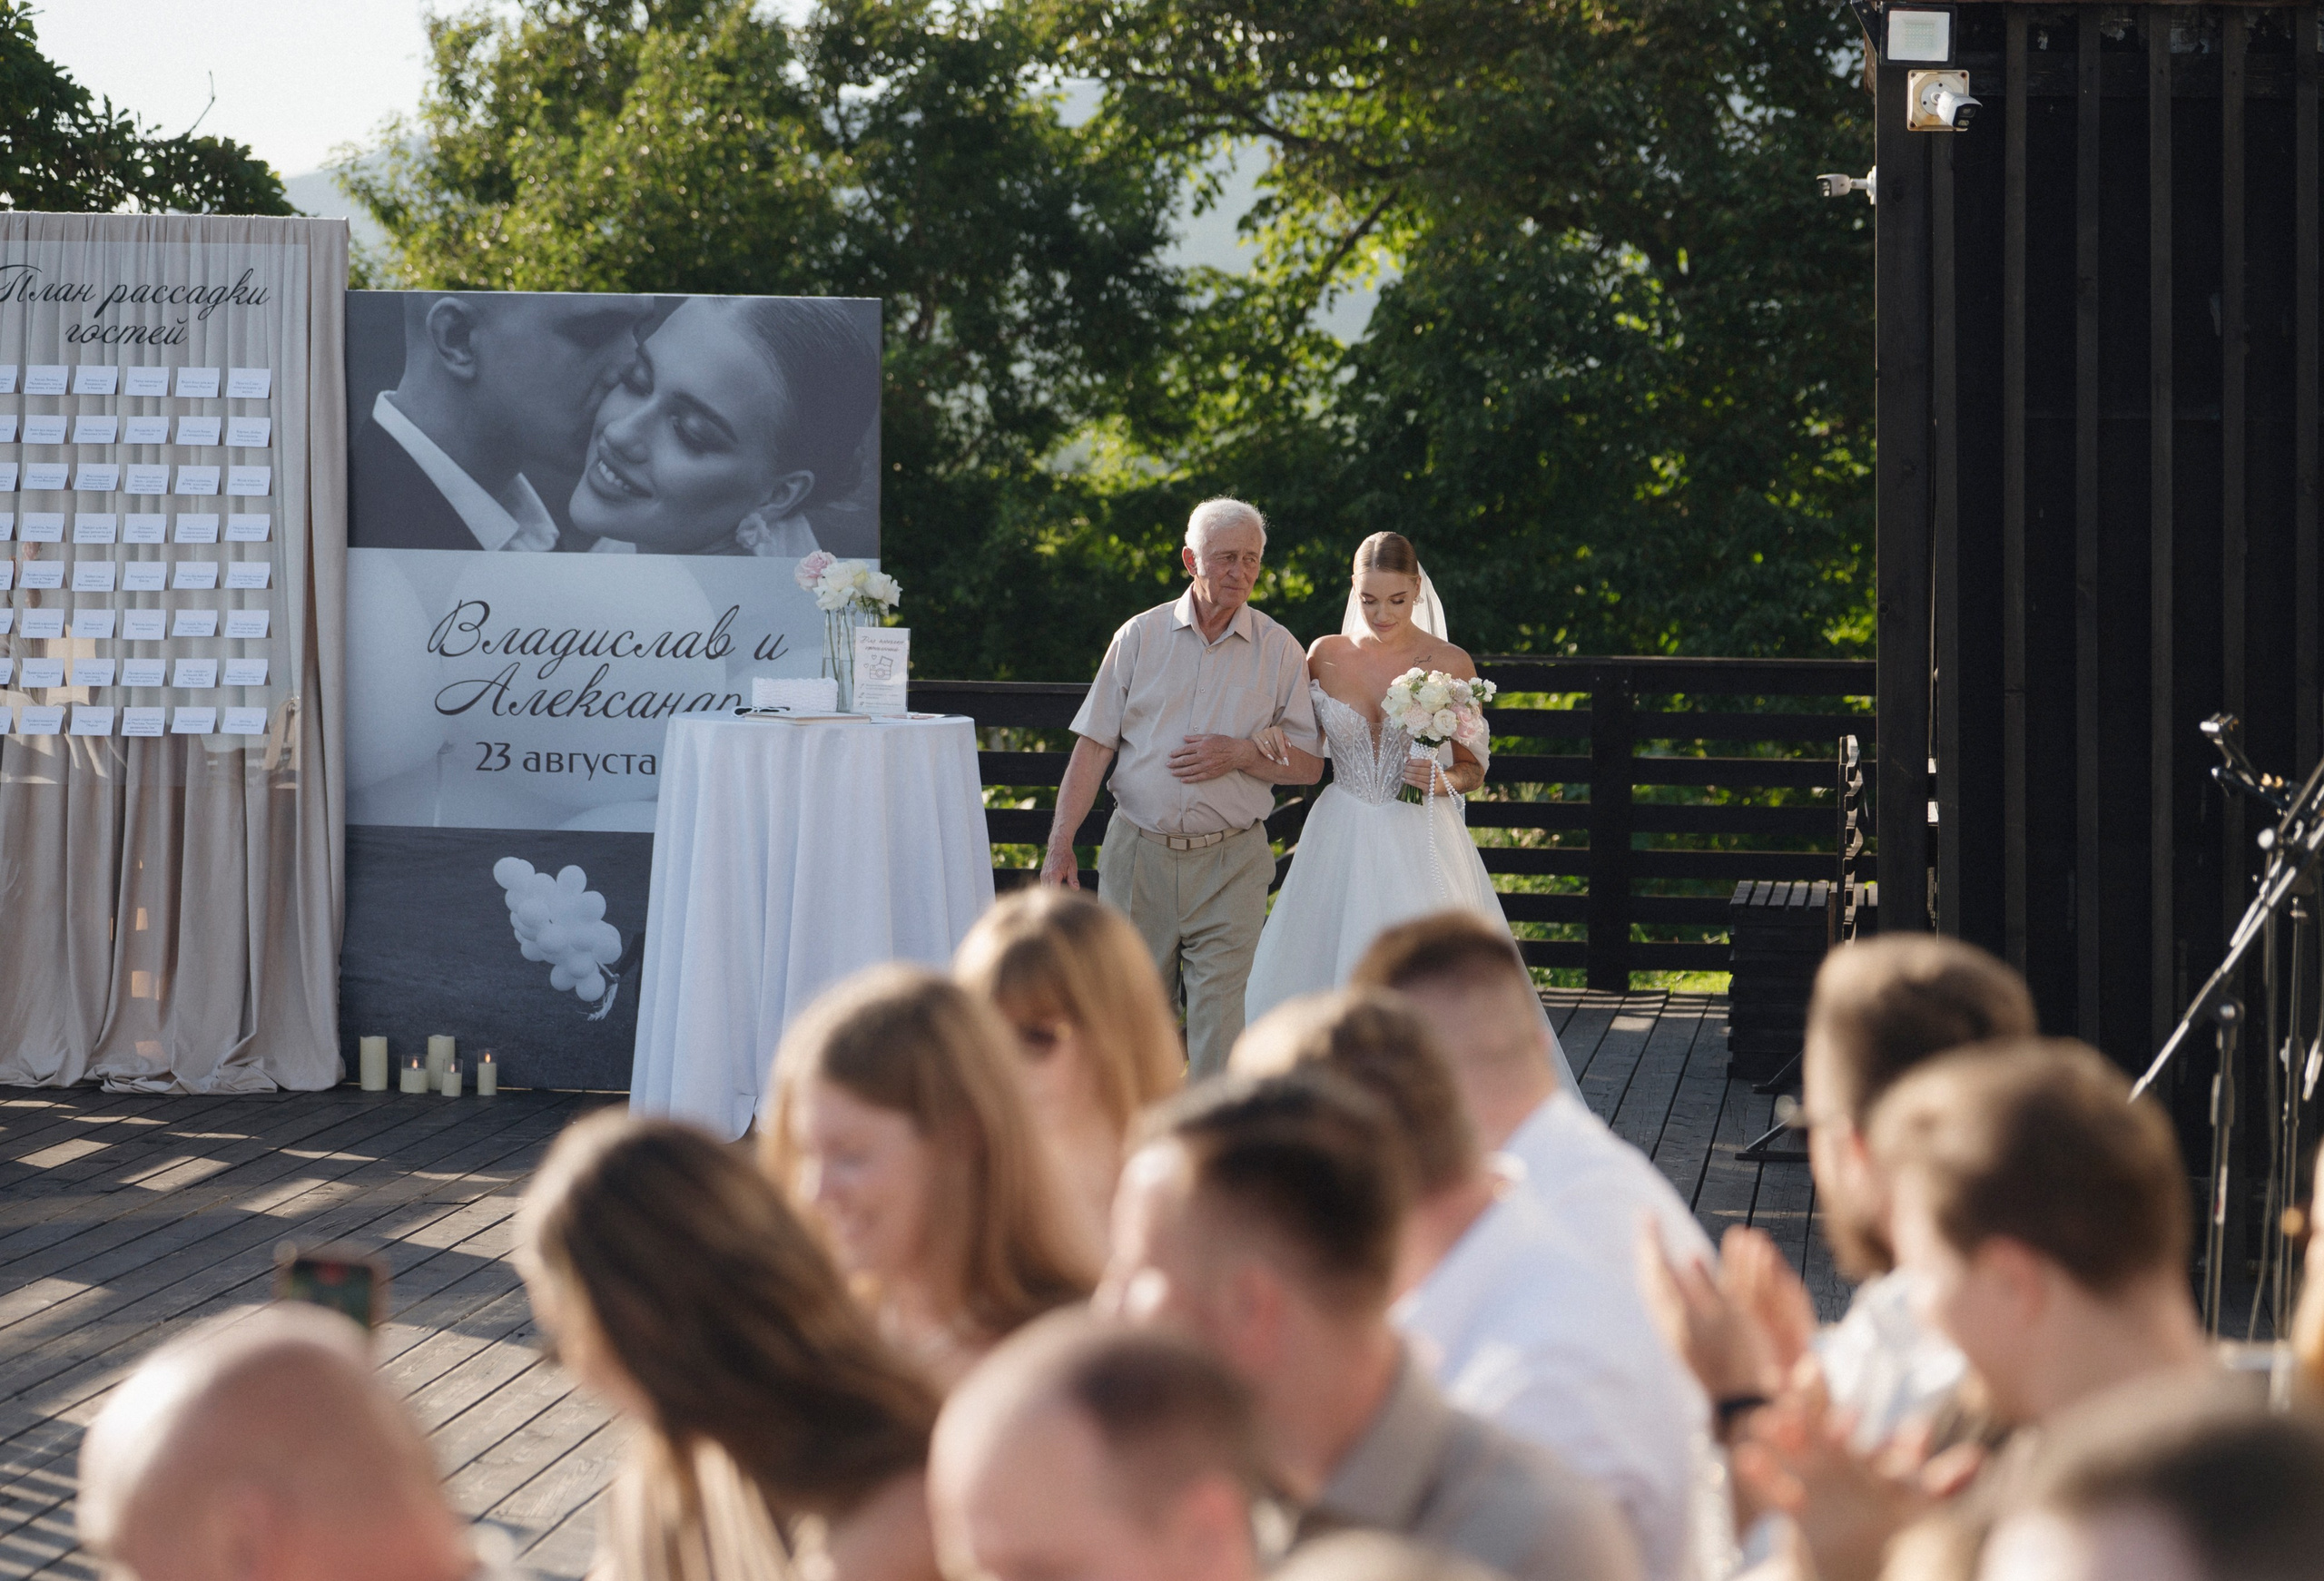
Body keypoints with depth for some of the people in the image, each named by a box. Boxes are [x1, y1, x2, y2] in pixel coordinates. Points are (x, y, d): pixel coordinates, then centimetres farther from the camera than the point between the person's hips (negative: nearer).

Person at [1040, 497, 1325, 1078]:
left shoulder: (1278, 649, 4)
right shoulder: (1140, 636, 6)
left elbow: (1308, 765, 5)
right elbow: (1094, 746, 4)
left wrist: (1241, 755, -13)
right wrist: (1061, 845, -3)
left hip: (1230, 863, -1)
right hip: (1138, 854, 1)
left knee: (1218, 1021, -6)